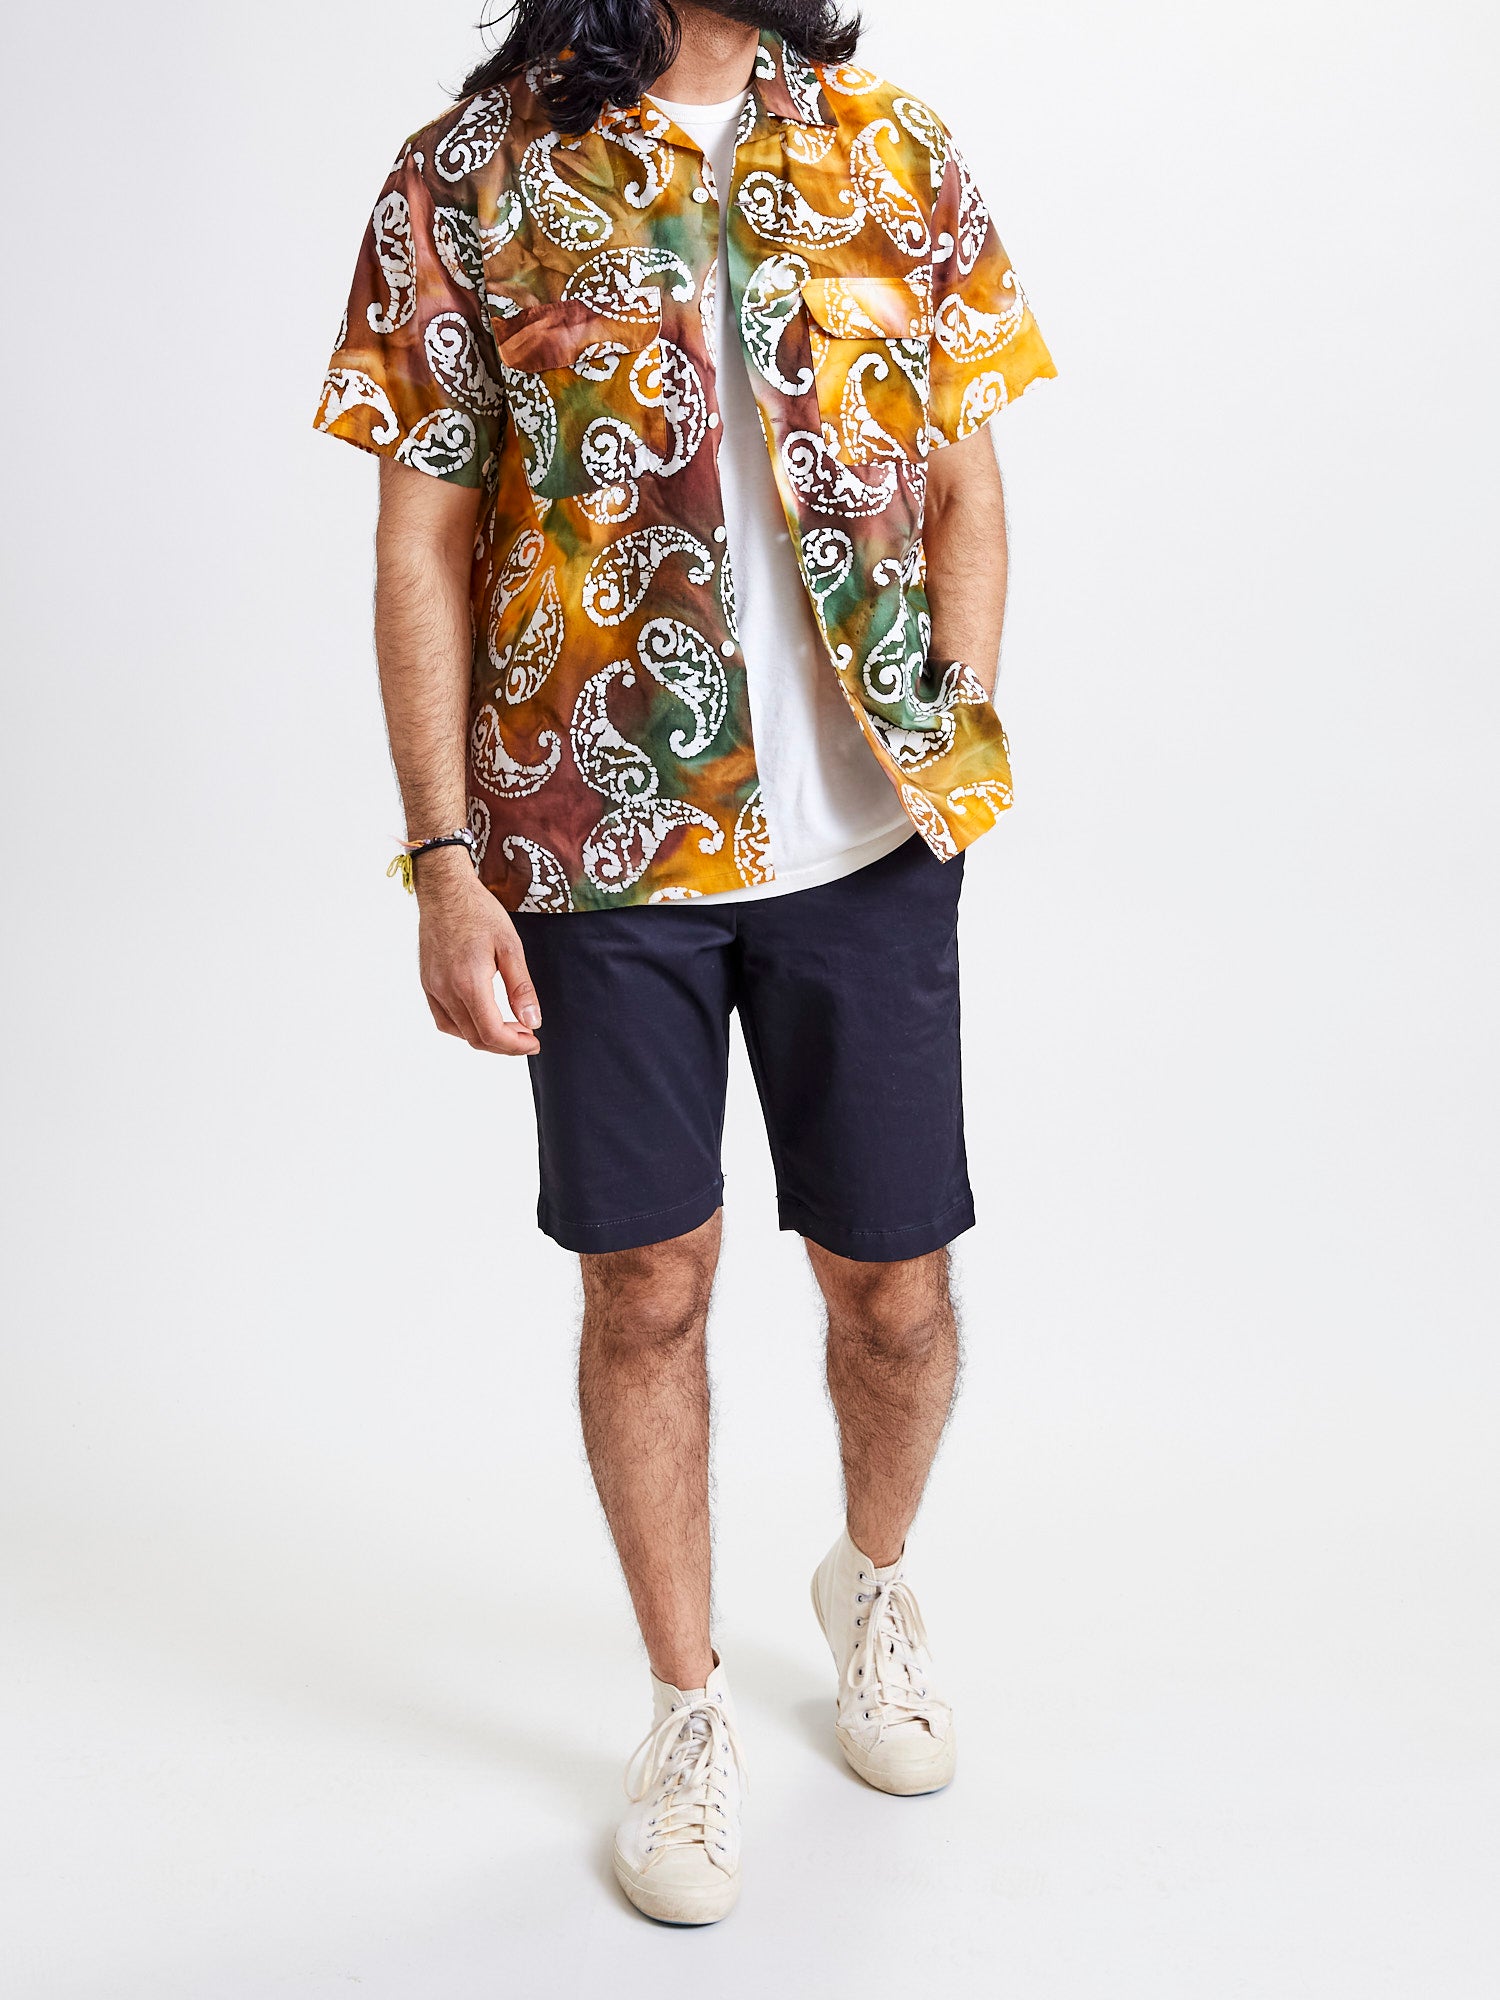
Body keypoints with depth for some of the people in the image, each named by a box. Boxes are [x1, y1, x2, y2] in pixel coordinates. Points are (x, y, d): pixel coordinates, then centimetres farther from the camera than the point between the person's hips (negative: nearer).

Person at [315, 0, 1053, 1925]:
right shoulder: (471, 174, -1)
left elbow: (964, 483, 9)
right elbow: (423, 542, -2)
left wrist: (960, 738, -3)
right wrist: (443, 859, -7)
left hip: (867, 841, 2)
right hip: (600, 838, -1)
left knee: (894, 1283, 9)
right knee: (648, 1286, 8)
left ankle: (872, 1582, 41)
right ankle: (688, 1706, 29)